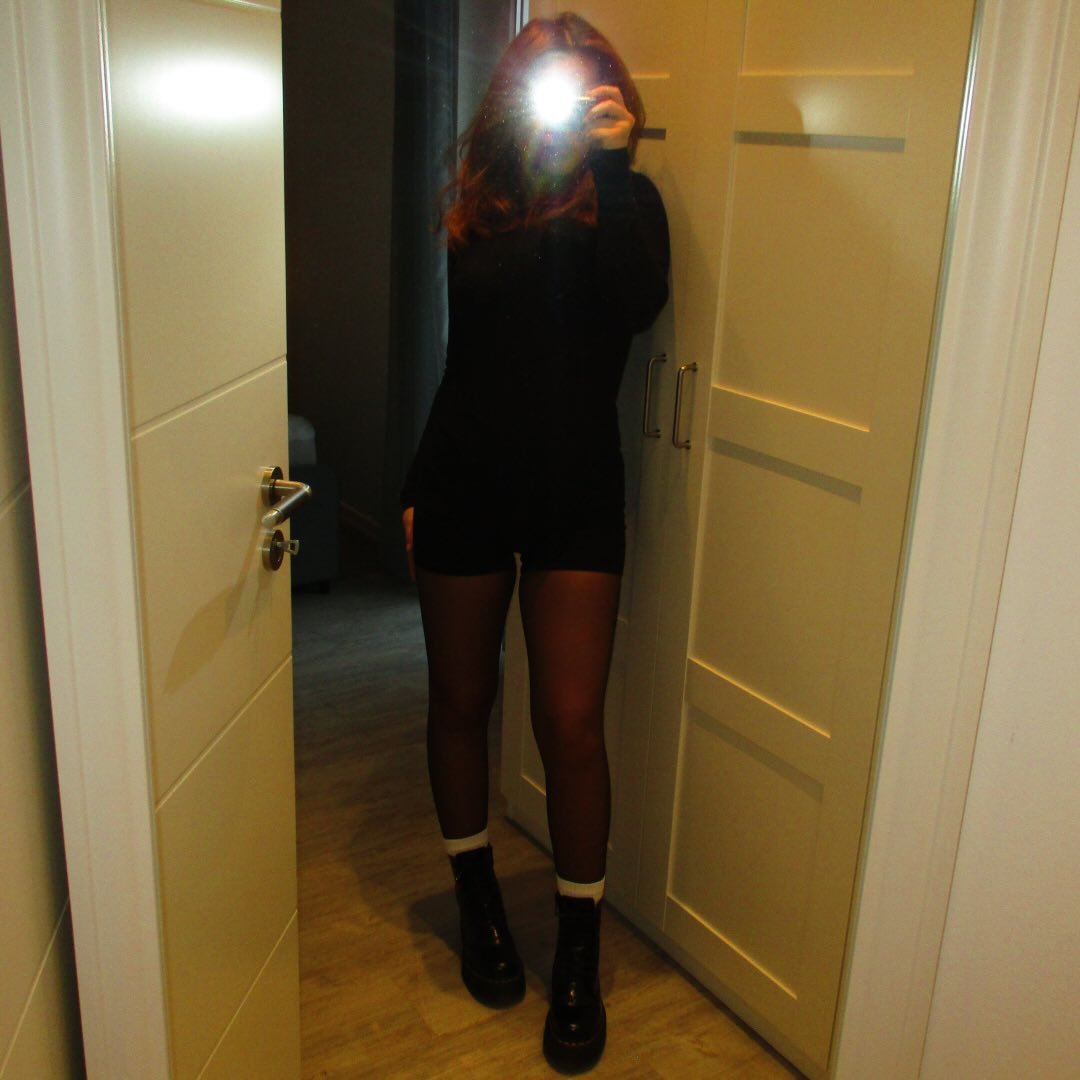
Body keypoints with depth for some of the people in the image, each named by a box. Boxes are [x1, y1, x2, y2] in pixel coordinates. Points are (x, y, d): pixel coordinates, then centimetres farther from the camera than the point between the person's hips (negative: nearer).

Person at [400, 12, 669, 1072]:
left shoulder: (621, 201, 0)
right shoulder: (478, 209, 7)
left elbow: (636, 303, -23)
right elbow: (461, 363, 12)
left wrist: (612, 163, -22)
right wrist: (418, 487, 11)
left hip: (575, 497, -3)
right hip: (465, 488, 3)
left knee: (570, 722, -3)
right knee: (460, 703, 12)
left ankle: (579, 954, 16)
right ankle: (478, 897, 35)